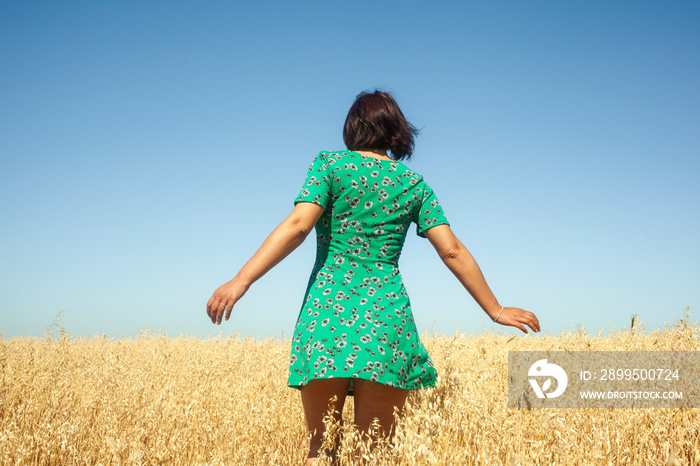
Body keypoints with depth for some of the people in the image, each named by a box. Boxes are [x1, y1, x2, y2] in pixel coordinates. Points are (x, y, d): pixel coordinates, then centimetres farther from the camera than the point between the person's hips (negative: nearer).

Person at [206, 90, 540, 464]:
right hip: (387, 313, 2)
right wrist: (496, 310, 16)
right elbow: (453, 252, 8)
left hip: (329, 308, -2)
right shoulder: (414, 184, 13)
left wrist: (241, 281, -16)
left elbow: (297, 226, -11)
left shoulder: (330, 165, 4)